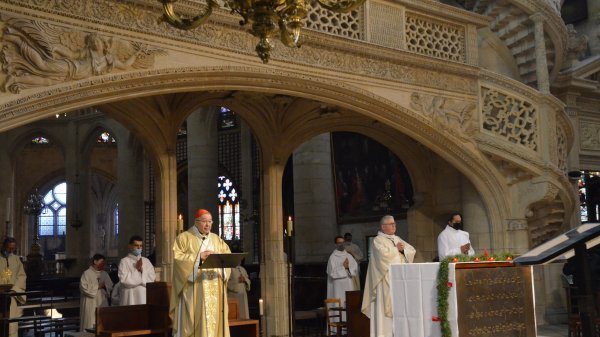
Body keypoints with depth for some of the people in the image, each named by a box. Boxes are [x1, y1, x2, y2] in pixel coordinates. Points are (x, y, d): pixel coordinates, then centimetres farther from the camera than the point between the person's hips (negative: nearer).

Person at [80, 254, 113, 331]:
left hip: (102, 303, 6)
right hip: (90, 304, -6)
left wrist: (104, 286, -9)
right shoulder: (87, 273, -7)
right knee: (90, 325, -5)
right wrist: (98, 286, -12)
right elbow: (84, 288, -16)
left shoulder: (104, 274, 12)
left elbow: (110, 286, 12)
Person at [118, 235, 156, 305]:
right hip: (130, 299, -4)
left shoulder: (146, 261, 12)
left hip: (145, 298, 4)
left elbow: (152, 279, 3)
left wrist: (142, 270, -8)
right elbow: (124, 280, -12)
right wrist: (136, 269, -4)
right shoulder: (124, 261, 0)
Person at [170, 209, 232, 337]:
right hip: (193, 289, -4)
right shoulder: (184, 238, 3)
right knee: (192, 319, -7)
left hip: (214, 289, 4)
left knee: (214, 319, 1)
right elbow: (178, 257, -9)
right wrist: (198, 257, -17)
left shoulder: (217, 239, 17)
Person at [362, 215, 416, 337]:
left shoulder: (397, 239, 19)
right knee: (388, 304, -9)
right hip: (387, 278, -6)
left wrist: (403, 249, -9)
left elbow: (412, 251, 11)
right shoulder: (378, 240, -2)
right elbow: (384, 254, -20)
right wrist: (397, 249, -4)